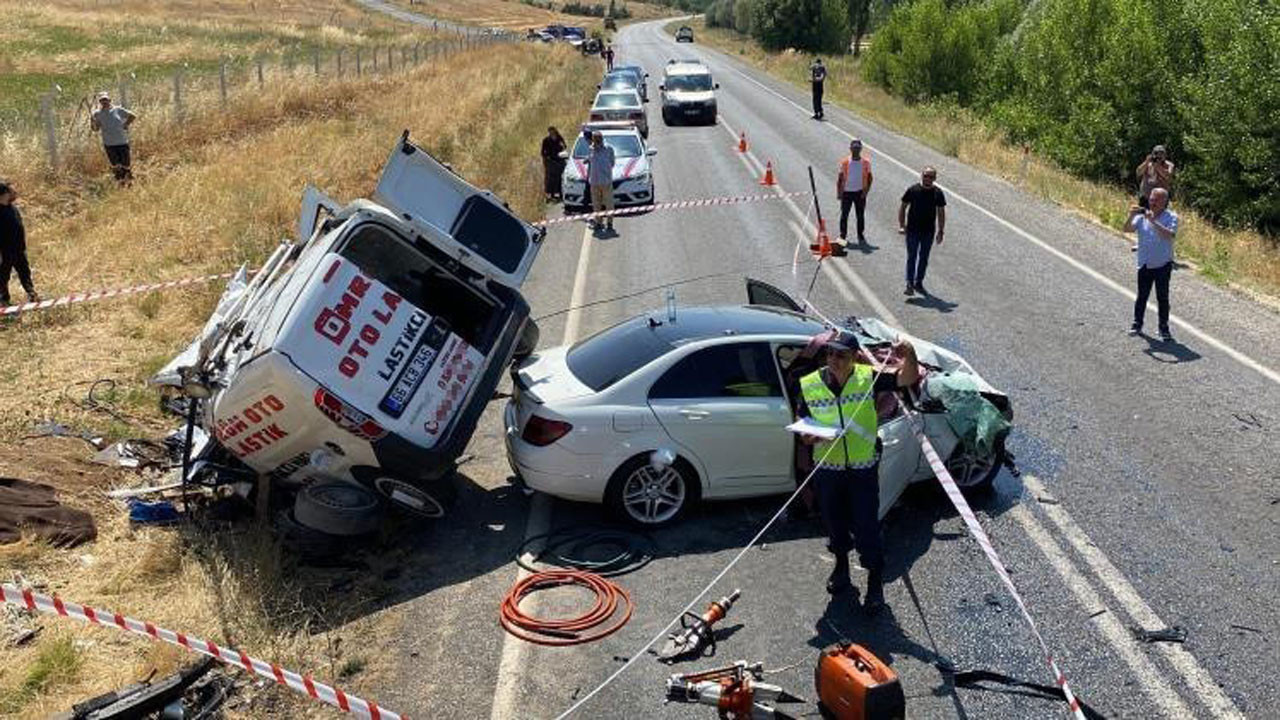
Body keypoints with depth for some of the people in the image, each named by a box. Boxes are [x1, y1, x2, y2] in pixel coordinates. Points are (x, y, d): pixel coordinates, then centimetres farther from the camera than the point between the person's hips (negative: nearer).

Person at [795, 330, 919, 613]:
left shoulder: (868, 379, -11)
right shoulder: (809, 385, -8)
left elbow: (907, 378, -17)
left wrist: (909, 355, -38)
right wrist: (809, 437, -23)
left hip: (864, 468, -2)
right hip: (827, 470, 2)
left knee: (867, 526, 4)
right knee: (834, 522, 20)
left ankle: (875, 580, 23)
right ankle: (841, 564, 46)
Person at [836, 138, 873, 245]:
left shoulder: (866, 162, -1)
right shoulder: (844, 163, -2)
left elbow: (869, 178, 4)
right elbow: (840, 178, 2)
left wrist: (866, 191, -6)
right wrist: (839, 192, -5)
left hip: (860, 192, 1)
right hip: (847, 192, 0)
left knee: (861, 215, 6)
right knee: (844, 215, 1)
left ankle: (860, 236, 18)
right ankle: (842, 236, 10)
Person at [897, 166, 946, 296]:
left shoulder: (938, 193, 2)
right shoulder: (913, 190, -4)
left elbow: (941, 213, 7)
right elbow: (902, 207, 2)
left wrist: (940, 231, 2)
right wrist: (901, 225, -6)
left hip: (928, 232, 3)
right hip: (912, 231, -2)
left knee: (924, 258, 11)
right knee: (912, 257, -5)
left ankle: (918, 283, 22)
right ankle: (909, 284, -6)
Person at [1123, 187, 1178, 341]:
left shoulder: (1171, 217, -8)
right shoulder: (1142, 215, 1)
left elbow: (1170, 235, -24)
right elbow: (1127, 229, -6)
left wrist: (1153, 221, -30)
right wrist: (1131, 217, -24)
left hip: (1163, 265, -2)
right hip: (1144, 264, 3)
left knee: (1163, 298, 4)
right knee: (1142, 296, 11)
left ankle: (1164, 328, 14)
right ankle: (1137, 324, 24)